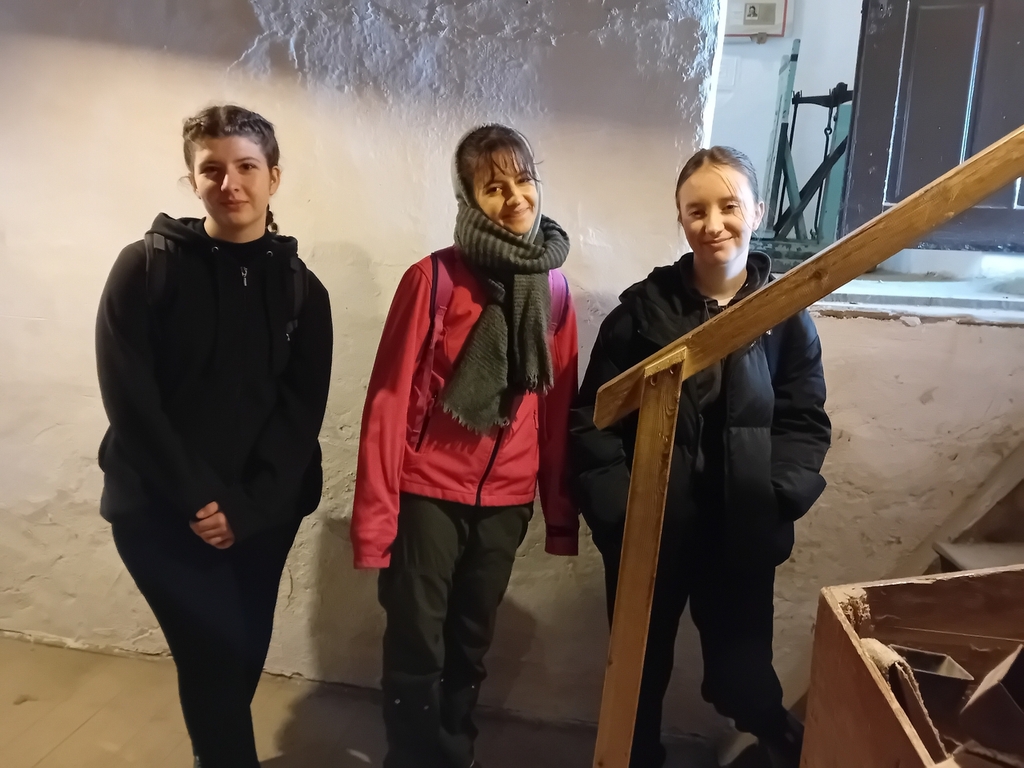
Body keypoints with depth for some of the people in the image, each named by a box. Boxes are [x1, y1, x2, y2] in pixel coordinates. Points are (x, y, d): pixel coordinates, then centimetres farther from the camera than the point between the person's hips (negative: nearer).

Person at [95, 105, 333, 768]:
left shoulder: (301, 288, 2)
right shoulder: (145, 269, -4)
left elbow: (302, 412, -4)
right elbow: (129, 401, -10)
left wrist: (246, 507, -14)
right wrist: (200, 498, -16)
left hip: (263, 513, 3)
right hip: (159, 509, -2)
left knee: (243, 653, 13)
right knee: (219, 651, -9)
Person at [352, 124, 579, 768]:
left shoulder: (554, 287, 1)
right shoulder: (433, 278, -13)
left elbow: (558, 405, 4)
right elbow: (389, 398, -12)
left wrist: (561, 508, 6)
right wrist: (375, 512, -14)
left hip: (506, 498, 4)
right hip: (428, 490, -3)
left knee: (471, 646, 19)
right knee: (417, 648, 7)